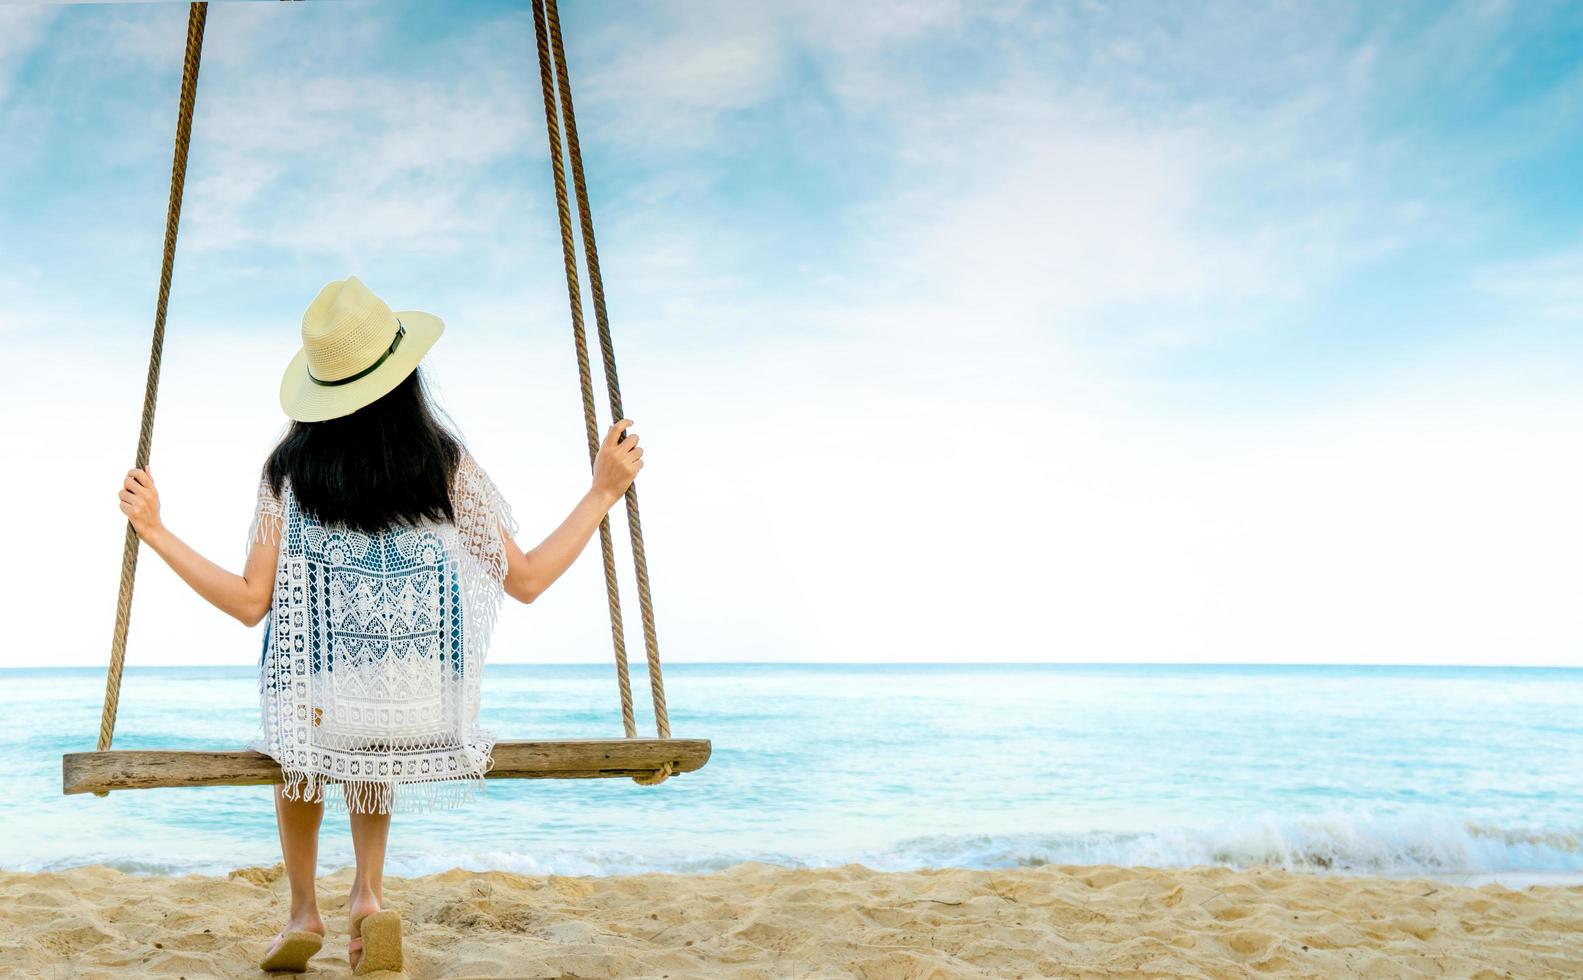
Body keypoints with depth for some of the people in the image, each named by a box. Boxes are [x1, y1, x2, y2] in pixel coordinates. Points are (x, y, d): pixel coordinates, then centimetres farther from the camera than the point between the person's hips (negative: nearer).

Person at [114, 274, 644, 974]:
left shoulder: (289, 468, -4)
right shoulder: (446, 463, -4)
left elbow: (251, 604, -2)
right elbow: (525, 580, 0)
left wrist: (155, 531, 7)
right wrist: (603, 493, 7)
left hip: (322, 711, 0)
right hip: (428, 717, 0)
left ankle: (303, 912, 37)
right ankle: (368, 897, 19)